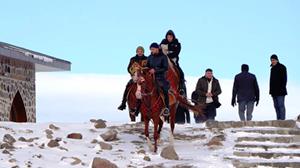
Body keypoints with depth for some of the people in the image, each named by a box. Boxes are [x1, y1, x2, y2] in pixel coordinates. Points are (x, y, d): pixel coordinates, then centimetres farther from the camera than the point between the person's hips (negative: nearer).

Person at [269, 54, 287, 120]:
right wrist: (271, 90, 16)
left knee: (281, 105, -12)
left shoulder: (282, 67, -4)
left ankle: (282, 119, -15)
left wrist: (282, 88, -18)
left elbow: (284, 78, -10)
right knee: (276, 106, 5)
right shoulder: (272, 68, 19)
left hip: (280, 90, -8)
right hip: (274, 91, 8)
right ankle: (279, 119, 6)